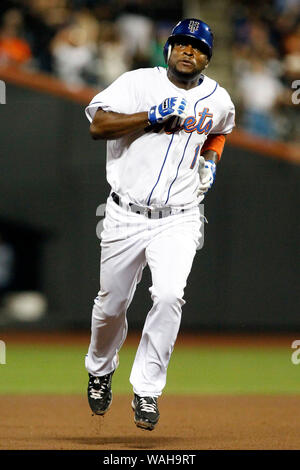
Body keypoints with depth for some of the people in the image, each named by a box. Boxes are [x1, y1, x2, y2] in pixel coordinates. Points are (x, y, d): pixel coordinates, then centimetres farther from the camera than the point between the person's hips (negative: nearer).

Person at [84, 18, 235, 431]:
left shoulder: (217, 100, 5)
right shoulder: (138, 83, -5)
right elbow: (98, 125, -18)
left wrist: (211, 160, 11)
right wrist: (152, 116, -23)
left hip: (178, 221, 1)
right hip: (126, 216, 0)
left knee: (169, 296, -22)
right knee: (111, 304, 9)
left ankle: (147, 392, -13)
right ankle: (100, 369, 40)